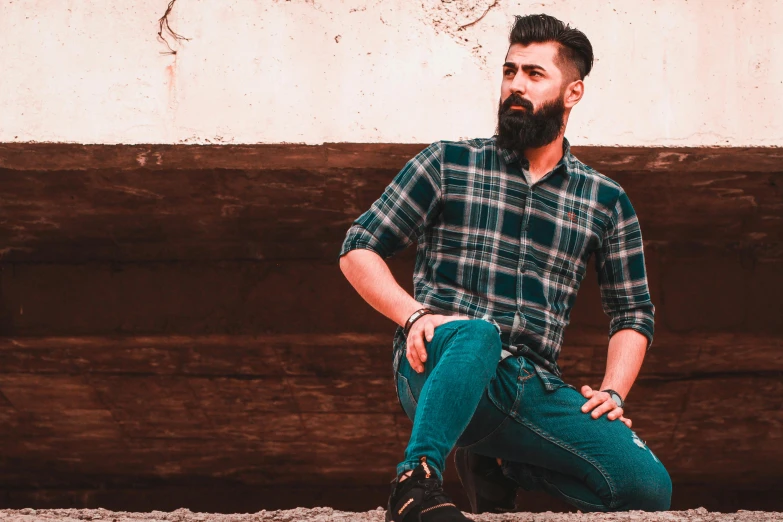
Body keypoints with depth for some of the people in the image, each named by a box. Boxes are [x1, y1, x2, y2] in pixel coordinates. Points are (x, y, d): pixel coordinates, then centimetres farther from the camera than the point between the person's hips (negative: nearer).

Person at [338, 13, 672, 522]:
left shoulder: (606, 202, 15)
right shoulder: (449, 164, 8)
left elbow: (633, 313, 21)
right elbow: (359, 249, 7)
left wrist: (612, 393, 3)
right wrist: (414, 315, -10)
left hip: (535, 389, 4)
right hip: (441, 372, -4)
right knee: (476, 332, -39)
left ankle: (503, 462, 10)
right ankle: (418, 481, -33)